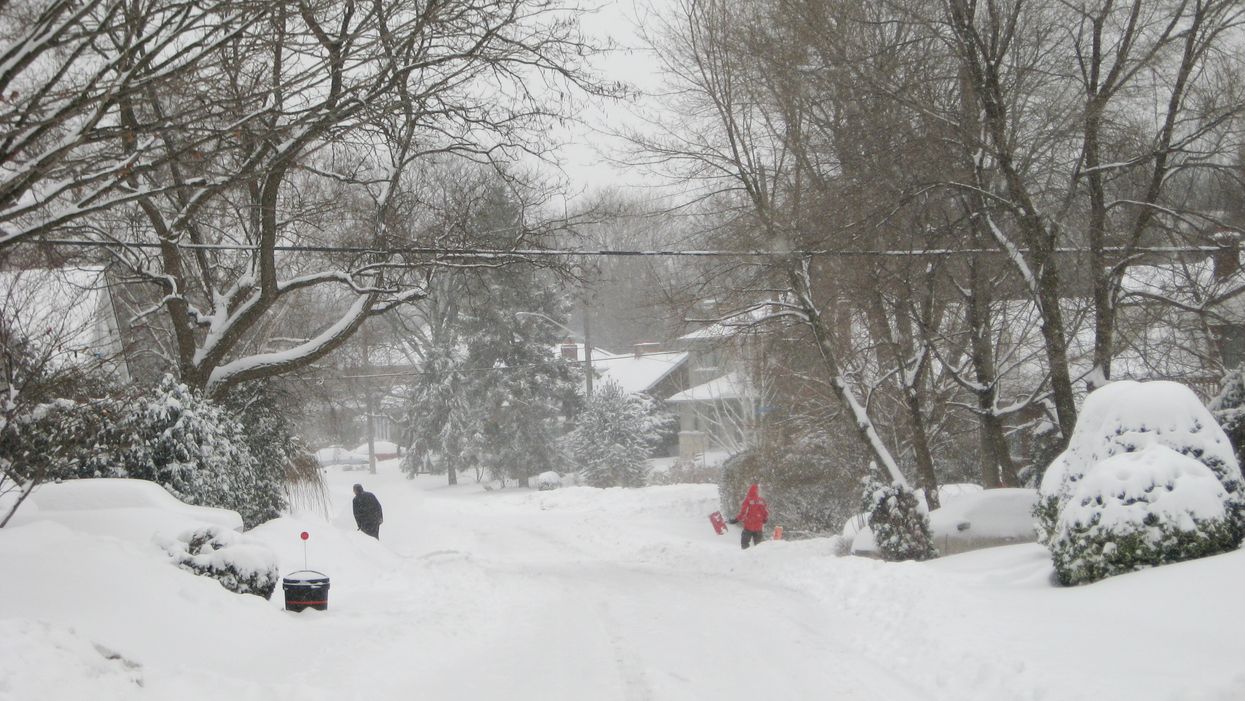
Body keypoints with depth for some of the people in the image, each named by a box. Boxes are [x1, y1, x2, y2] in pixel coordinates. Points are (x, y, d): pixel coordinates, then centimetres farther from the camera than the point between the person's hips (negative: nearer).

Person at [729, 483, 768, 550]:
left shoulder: (747, 500, -11)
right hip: (759, 526, 4)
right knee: (758, 544, 13)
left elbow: (743, 513, -15)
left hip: (748, 526, -3)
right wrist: (765, 519, 24)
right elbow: (766, 512, 4)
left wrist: (736, 520, -6)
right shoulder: (762, 500, -1)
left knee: (744, 543, 7)